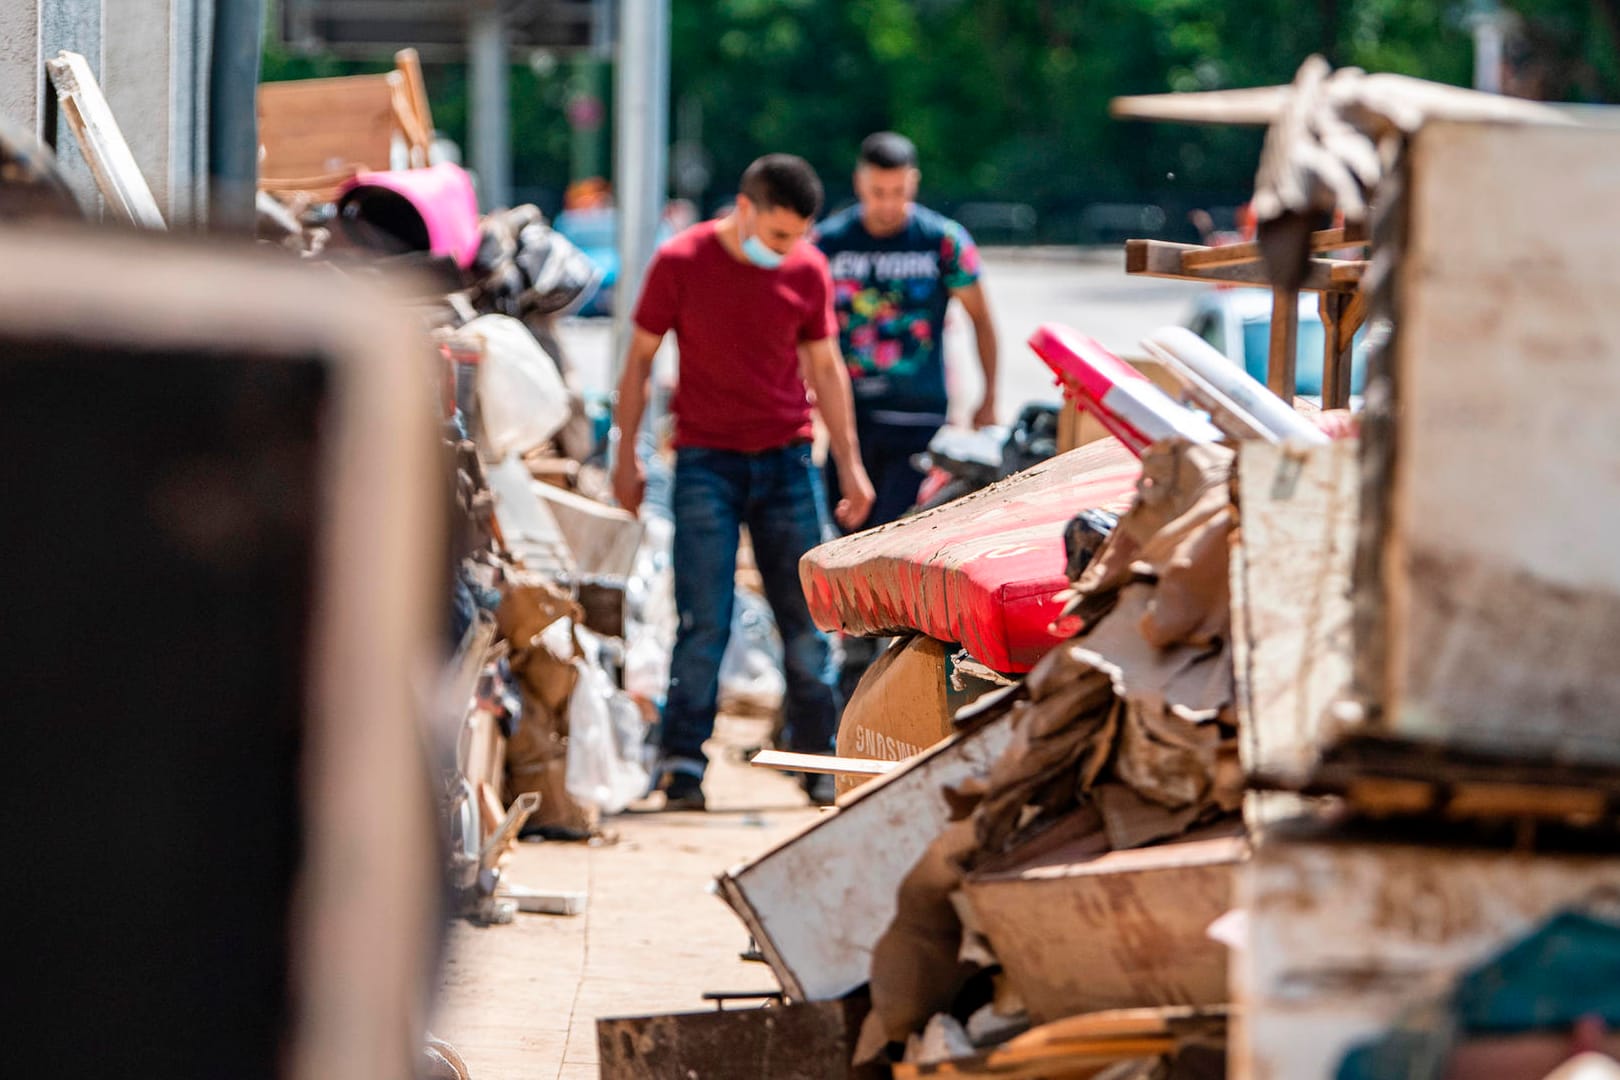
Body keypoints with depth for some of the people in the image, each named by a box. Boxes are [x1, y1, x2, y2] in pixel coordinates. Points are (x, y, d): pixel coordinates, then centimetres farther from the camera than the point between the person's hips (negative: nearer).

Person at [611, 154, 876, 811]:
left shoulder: (808, 270, 4)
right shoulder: (681, 262, -5)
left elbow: (826, 368, 13)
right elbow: (640, 360, 2)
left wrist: (850, 464, 12)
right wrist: (626, 456, 1)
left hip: (787, 460, 3)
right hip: (705, 461, -3)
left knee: (807, 620, 3)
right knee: (704, 622, -9)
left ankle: (819, 762, 12)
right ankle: (682, 767, -4)